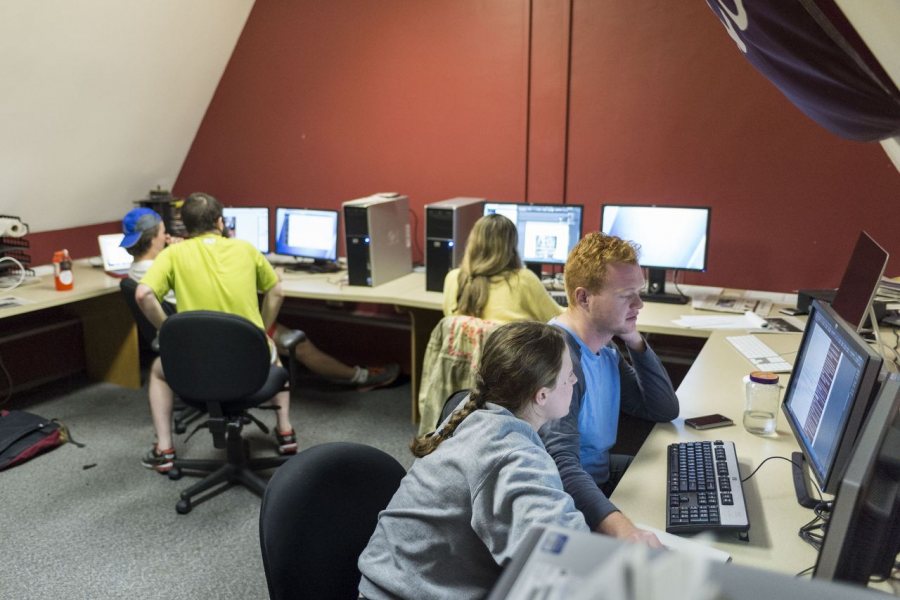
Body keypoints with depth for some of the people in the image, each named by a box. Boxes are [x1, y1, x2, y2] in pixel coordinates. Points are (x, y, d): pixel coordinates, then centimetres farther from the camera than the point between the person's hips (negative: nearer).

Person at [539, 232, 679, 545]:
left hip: (602, 474, 10)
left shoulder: (605, 349, 5)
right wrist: (620, 528, -53)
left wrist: (635, 342, -3)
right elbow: (562, 464, -37)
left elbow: (666, 410, 10)